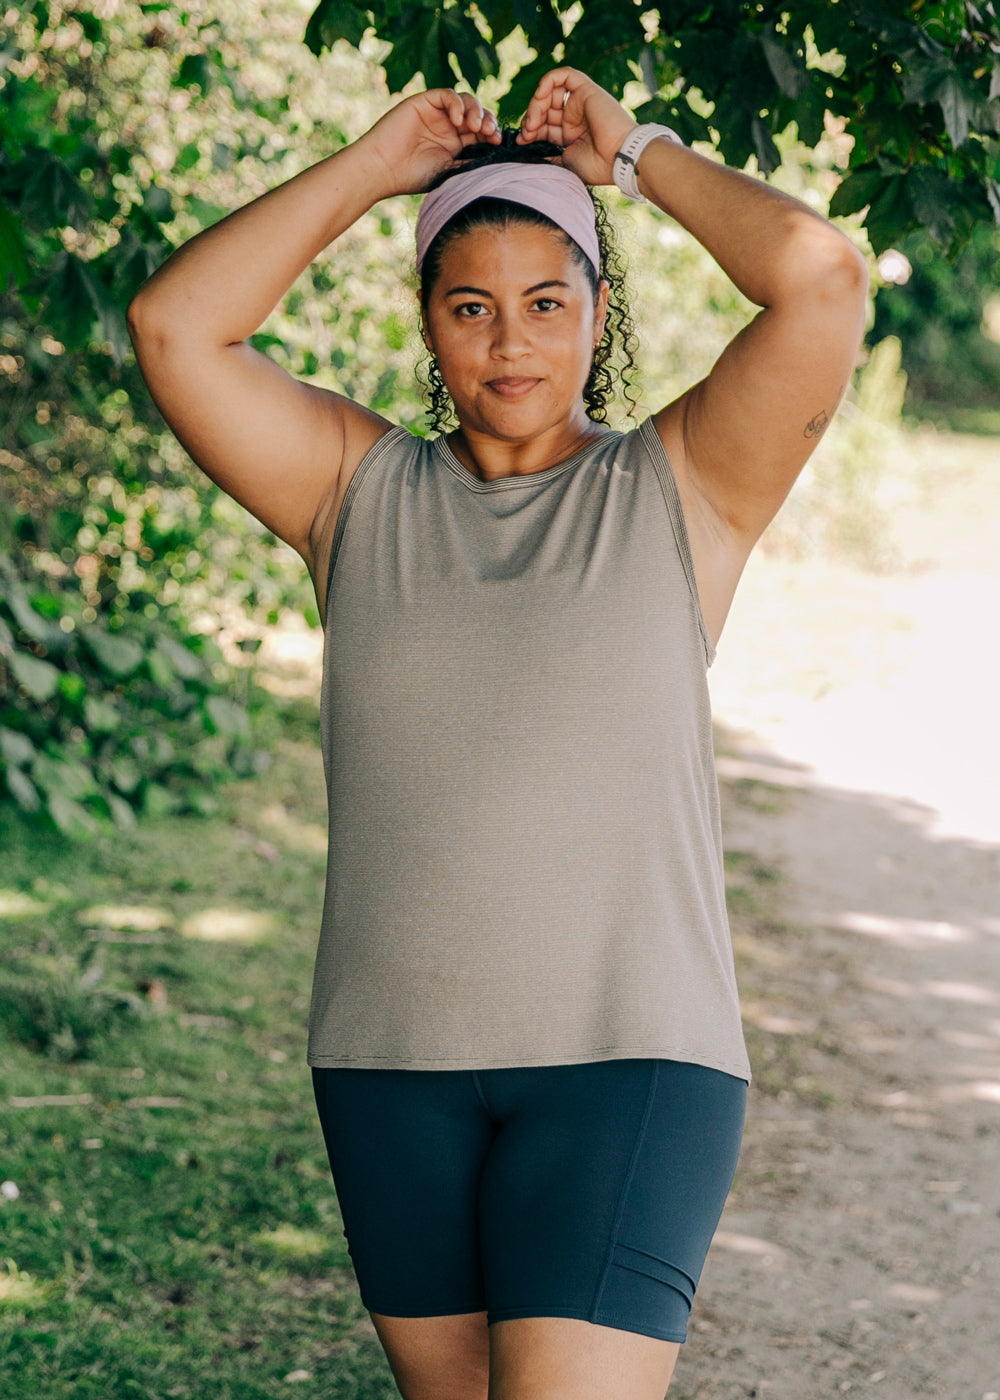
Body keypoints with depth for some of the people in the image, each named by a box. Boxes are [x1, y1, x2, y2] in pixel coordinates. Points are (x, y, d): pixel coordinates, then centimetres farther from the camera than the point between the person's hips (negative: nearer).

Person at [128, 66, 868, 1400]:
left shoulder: (681, 489, 2)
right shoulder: (359, 488, 9)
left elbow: (820, 274, -12)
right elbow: (175, 327, -2)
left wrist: (637, 152, 2)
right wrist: (371, 167, 2)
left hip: (628, 1055, -3)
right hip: (390, 1062, 4)